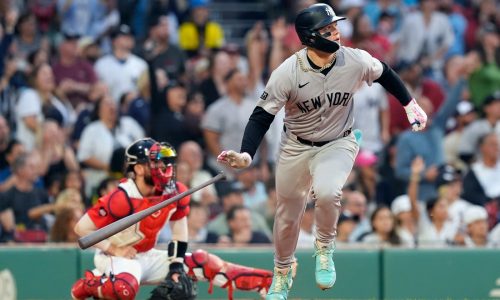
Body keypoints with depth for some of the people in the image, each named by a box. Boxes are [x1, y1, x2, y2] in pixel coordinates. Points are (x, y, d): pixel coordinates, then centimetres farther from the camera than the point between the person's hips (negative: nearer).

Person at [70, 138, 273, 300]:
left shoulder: (176, 193, -6)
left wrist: (176, 268, -4)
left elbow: (179, 233, 5)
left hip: (147, 256, 7)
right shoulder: (122, 198, -24)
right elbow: (82, 228, -21)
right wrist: (114, 249, -21)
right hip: (116, 257, -7)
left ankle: (265, 282, -1)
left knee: (201, 262, -3)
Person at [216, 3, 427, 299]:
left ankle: (324, 247, -1)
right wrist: (246, 155, -32)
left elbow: (384, 74, 4)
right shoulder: (287, 73, -24)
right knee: (288, 216, 14)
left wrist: (410, 105, 9)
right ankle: (282, 273, 43)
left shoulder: (356, 61, -19)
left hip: (339, 144, 0)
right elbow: (262, 116, -18)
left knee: (326, 192, -31)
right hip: (297, 147, 0)